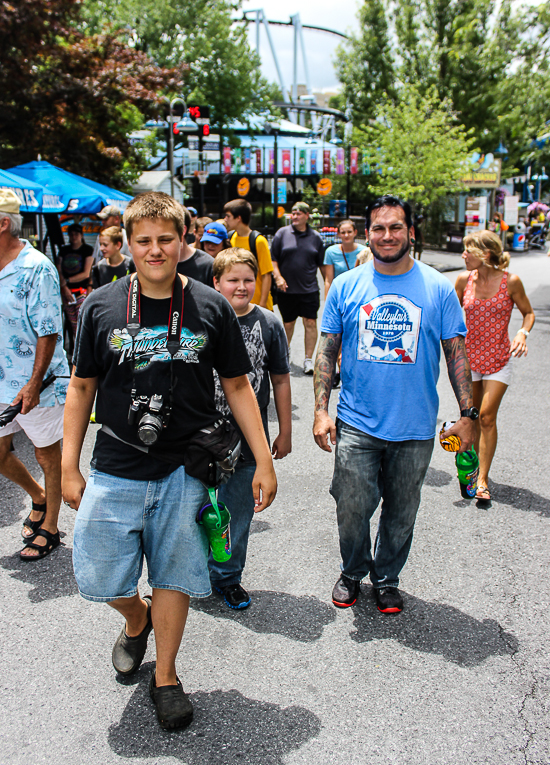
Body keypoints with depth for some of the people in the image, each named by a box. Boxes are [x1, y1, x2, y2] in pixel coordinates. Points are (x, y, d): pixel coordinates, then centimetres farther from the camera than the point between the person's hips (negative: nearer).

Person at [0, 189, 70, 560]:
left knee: (48, 455, 8)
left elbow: (48, 331, -18)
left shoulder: (37, 268, -16)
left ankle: (49, 529, 24)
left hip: (36, 383, -7)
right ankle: (39, 497, 40)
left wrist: (34, 383, -23)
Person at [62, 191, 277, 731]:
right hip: (115, 473, 1)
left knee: (173, 578, 10)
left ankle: (165, 676, 34)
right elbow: (81, 386, 5)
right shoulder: (101, 307, -1)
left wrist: (263, 461, 0)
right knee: (100, 579, 8)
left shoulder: (211, 308, -2)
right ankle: (136, 618, 44)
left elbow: (237, 386, 3)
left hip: (184, 473, -1)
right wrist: (69, 467, 4)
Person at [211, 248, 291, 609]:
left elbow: (281, 380, 5)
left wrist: (285, 432, 6)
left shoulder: (269, 323, -2)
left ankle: (227, 575, 33)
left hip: (249, 439, 1)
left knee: (239, 512, 13)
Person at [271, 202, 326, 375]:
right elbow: (273, 259, 3)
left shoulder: (315, 237, 7)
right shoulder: (282, 233, 3)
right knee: (288, 324, 10)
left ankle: (308, 359, 1)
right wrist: (278, 277, -10)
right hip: (286, 289, 0)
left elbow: (322, 264, 13)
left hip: (309, 289, 0)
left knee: (310, 323, -5)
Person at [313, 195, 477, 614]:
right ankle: (353, 571, 34)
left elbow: (456, 353, 2)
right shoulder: (346, 286, 0)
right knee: (352, 509, 5)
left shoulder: (438, 288, -2)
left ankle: (387, 578, 37)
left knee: (401, 512, 13)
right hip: (356, 426, 0)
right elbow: (327, 350, 3)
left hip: (415, 428, 0)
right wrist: (321, 409, -3)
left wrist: (467, 413, -2)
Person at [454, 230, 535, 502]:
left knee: (487, 416, -8)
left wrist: (523, 333, -15)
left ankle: (482, 479, 2)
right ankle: (477, 466, 30)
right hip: (469, 356, 3)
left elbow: (528, 312, 2)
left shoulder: (510, 281, -11)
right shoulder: (464, 280, -3)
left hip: (498, 359, -3)